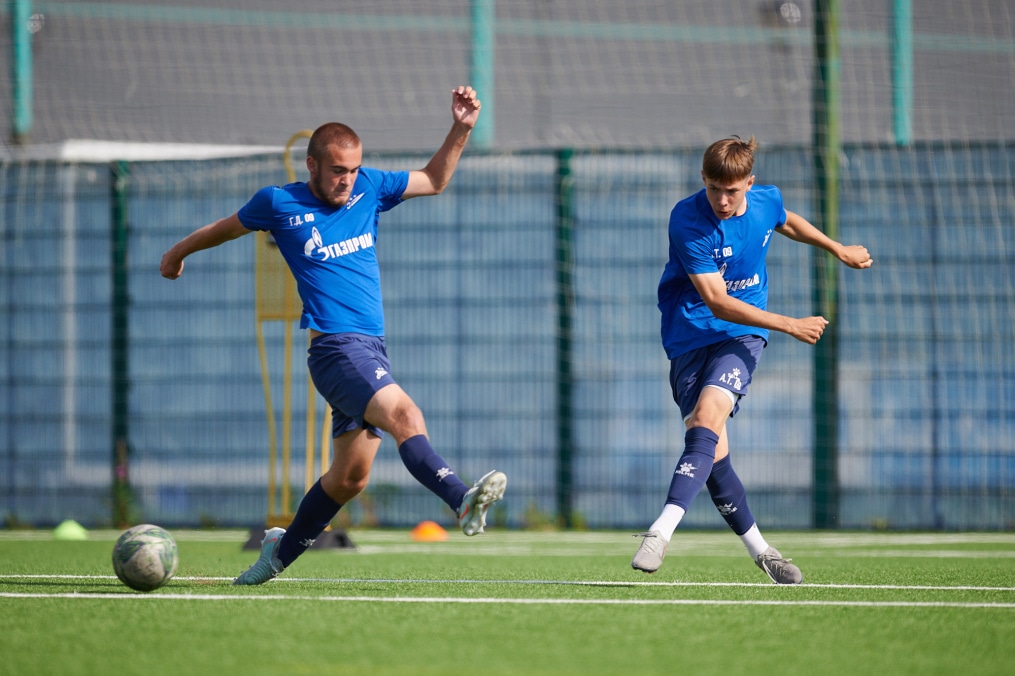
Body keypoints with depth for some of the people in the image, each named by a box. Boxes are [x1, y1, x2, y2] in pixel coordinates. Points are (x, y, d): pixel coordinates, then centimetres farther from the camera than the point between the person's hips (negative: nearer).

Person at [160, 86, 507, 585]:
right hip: (335, 346, -6)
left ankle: (283, 550, 30)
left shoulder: (368, 188, 12)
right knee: (403, 414, -31)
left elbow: (433, 181, 26)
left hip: (371, 350, 6)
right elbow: (228, 227, 21)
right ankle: (462, 501, -50)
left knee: (349, 477, 11)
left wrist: (462, 129, 12)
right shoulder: (279, 204, 2)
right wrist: (179, 252, 36)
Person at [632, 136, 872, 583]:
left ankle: (662, 530, -36)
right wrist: (790, 325, -22)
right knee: (712, 451, -9)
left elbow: (787, 223, 26)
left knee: (708, 414, -26)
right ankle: (759, 550, 9)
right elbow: (717, 301, -20)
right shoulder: (687, 220, -17)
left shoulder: (767, 201, -3)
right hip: (690, 336, -1)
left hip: (743, 335, 1)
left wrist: (838, 250, 38)